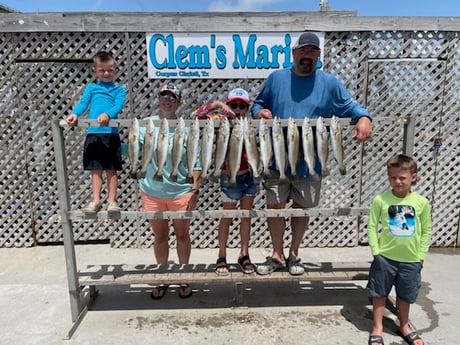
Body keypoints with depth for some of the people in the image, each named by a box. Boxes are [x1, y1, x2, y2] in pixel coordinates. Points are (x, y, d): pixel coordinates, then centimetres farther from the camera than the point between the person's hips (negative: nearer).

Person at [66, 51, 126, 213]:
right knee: (96, 169, 6)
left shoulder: (119, 89, 9)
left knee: (111, 169, 4)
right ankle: (96, 200, 13)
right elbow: (83, 103, 3)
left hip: (111, 133, -2)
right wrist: (74, 114, -18)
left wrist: (107, 114, -28)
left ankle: (112, 201, 11)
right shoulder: (91, 87, 15)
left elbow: (118, 106, -8)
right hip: (93, 133, 2)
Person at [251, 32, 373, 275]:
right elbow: (258, 103, 15)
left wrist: (364, 118, -15)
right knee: (275, 206, 6)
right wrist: (259, 111, -8)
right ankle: (277, 255, 27)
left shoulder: (329, 83, 3)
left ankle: (293, 254, 34)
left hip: (310, 162, 0)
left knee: (302, 207, 12)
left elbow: (350, 106, 7)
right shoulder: (276, 78, 5)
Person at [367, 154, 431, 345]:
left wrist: (421, 255, 1)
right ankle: (377, 328, 31)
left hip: (410, 260, 2)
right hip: (385, 257, -1)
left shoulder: (422, 202, -7)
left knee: (405, 296, 20)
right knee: (379, 294, 12)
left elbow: (426, 230, 3)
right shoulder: (380, 200, -12)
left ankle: (404, 326, 44)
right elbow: (372, 226, -5)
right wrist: (375, 251, -9)